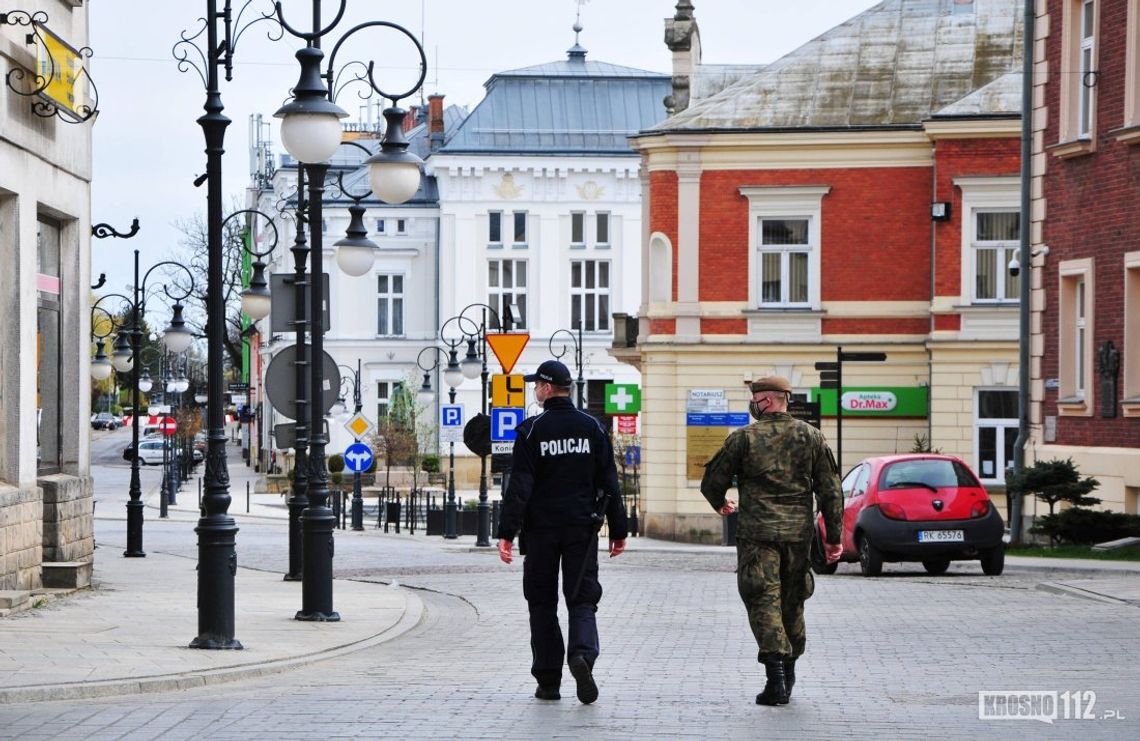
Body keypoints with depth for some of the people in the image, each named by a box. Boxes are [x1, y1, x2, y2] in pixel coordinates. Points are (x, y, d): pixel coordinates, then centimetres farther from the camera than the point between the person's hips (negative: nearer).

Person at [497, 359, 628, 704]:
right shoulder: (592, 428, 5)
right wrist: (618, 530, 12)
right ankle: (582, 654, -24)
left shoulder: (531, 430, -6)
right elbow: (609, 483, 6)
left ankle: (548, 681, 8)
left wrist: (507, 532, -11)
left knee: (542, 602, 8)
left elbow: (519, 485, -11)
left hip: (541, 529, -2)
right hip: (582, 528, 2)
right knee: (582, 598, 5)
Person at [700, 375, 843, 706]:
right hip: (799, 534, 4)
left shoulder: (744, 438, -3)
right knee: (792, 604, 15)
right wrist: (833, 538, 7)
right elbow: (830, 490, 3)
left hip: (757, 533, -3)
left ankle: (776, 671, -17)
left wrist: (720, 504, 27)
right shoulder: (811, 436, 5)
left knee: (764, 602, -3)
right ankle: (788, 673, 23)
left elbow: (712, 482, 4)